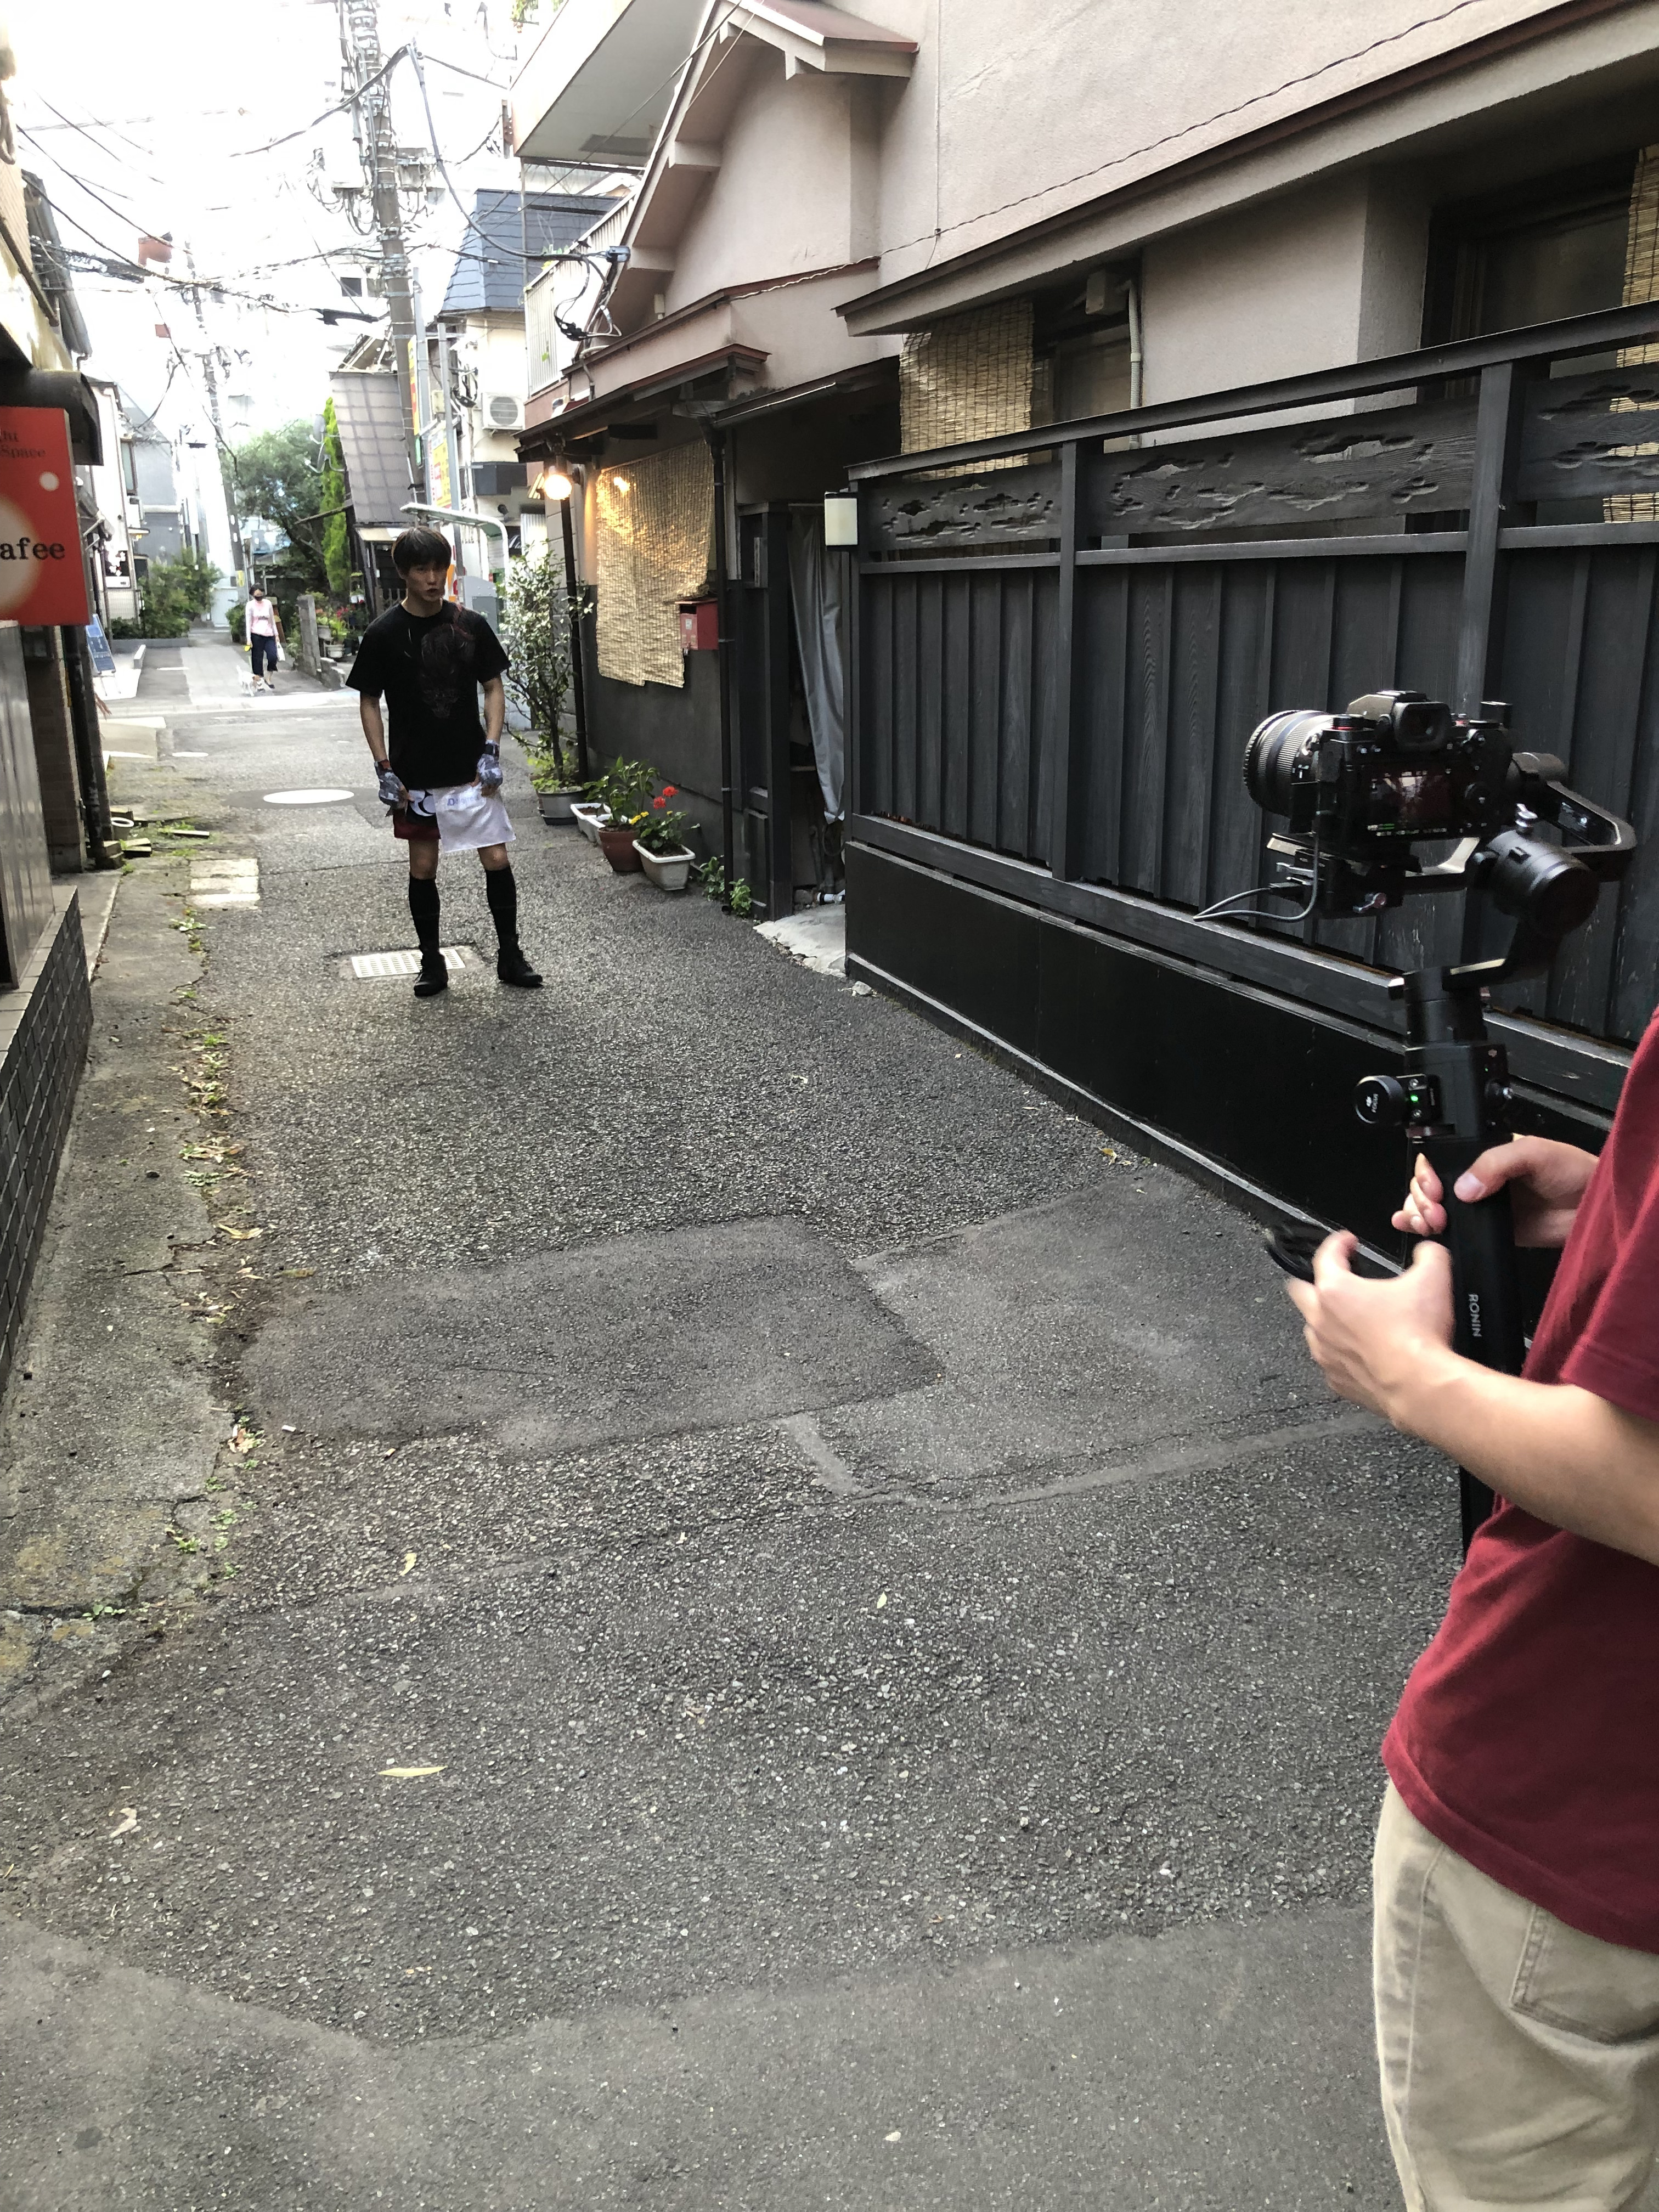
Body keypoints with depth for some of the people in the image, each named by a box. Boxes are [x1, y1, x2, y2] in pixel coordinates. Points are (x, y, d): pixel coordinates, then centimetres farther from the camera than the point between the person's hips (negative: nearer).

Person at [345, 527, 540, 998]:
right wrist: (384, 769, -7)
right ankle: (431, 962, 19)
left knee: (498, 860, -1)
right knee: (423, 868, 7)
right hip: (415, 778, -1)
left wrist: (491, 751, -5)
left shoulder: (471, 626, 0)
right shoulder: (384, 633, -5)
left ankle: (510, 956, 13)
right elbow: (368, 703, 0)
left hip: (471, 773, 1)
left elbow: (494, 688, 6)